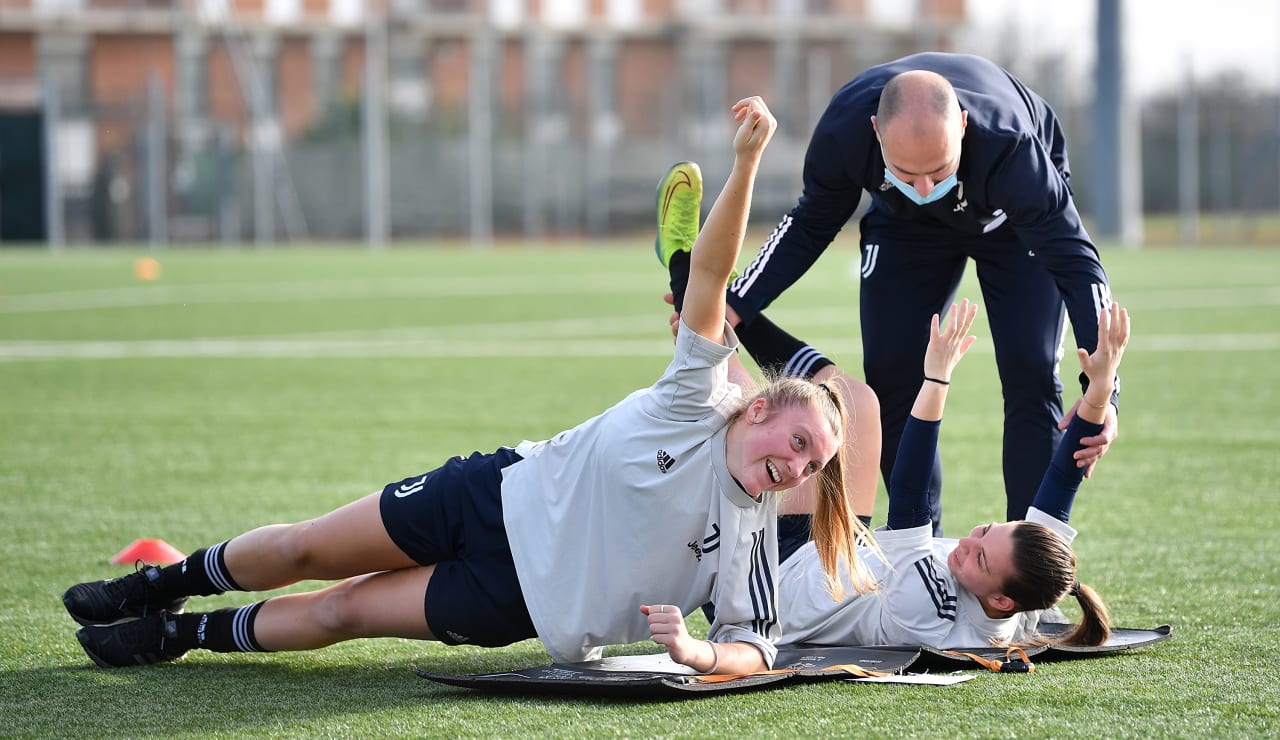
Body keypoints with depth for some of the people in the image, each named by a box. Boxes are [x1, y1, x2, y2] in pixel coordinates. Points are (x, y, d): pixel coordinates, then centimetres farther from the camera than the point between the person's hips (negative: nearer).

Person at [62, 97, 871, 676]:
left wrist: (697, 652, -31)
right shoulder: (700, 403, -15)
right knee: (304, 550, 5)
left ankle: (186, 633, 20)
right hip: (508, 494, 0)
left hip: (523, 598, 0)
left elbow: (754, 646, -8)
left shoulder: (749, 536, -12)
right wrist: (746, 161, -35)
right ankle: (163, 585, 33)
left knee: (338, 612, -5)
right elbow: (710, 277, -23)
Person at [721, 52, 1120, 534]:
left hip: (1017, 219, -3)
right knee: (890, 376, -7)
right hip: (905, 225, 3)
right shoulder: (843, 131, -37)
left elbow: (1076, 263, -38)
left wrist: (1101, 387, -49)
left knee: (1030, 375, -15)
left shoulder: (1011, 148, -45)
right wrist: (736, 308, -25)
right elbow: (811, 227, -15)